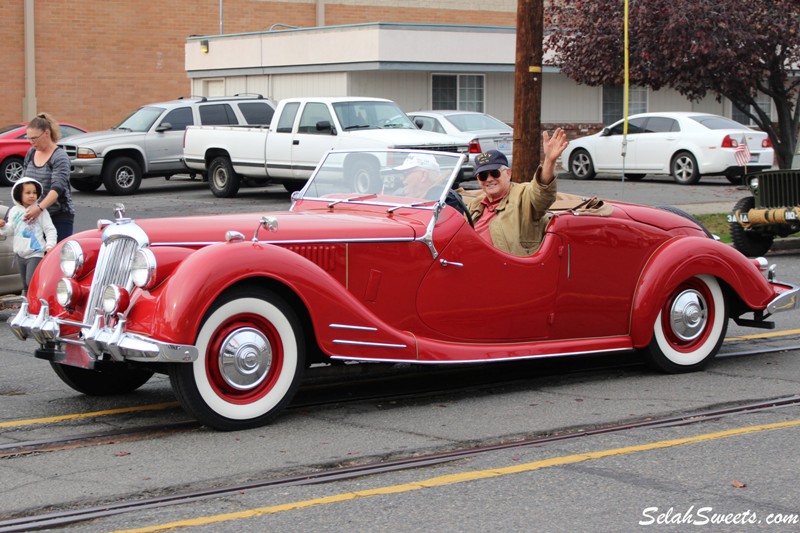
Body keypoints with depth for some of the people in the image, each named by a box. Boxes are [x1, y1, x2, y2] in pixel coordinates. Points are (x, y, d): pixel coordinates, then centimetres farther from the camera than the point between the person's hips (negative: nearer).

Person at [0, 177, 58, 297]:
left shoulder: (40, 211, -9)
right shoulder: (14, 211, 6)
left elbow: (50, 229, -8)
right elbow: (10, 229, 12)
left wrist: (50, 245, -18)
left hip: (36, 254, -6)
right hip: (20, 254, 6)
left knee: (31, 282, -17)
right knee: (25, 285, 15)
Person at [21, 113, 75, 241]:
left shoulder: (60, 157, -9)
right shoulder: (31, 153, 12)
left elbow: (58, 187, -22)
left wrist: (40, 207, -35)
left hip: (59, 217, -6)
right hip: (34, 216, 6)